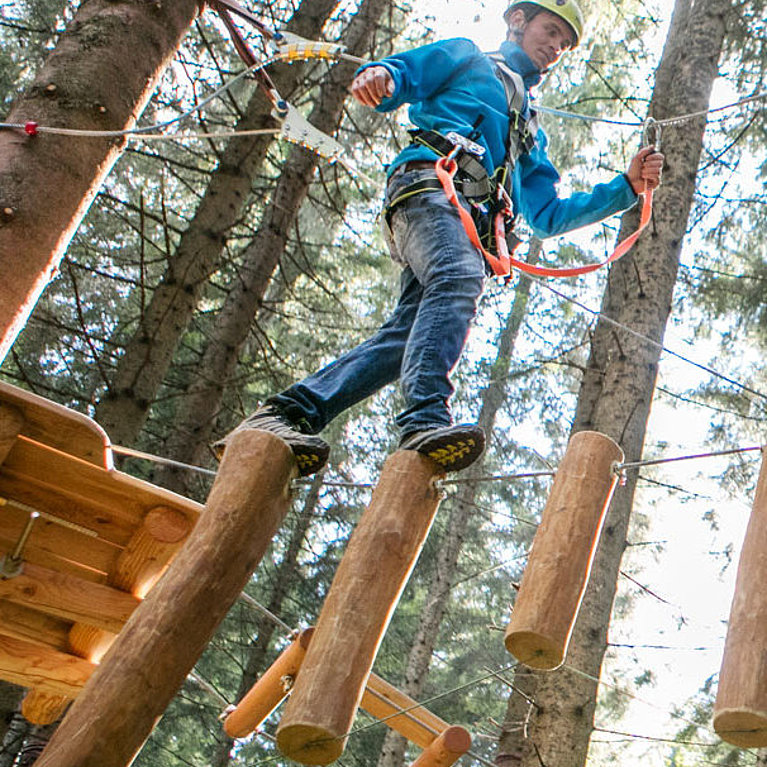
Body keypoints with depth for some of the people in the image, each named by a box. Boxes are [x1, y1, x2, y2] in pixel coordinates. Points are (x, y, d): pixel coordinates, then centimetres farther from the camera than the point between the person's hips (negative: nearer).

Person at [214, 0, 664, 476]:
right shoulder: (465, 58, 25)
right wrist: (378, 75, -15)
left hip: (473, 227, 6)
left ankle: (284, 415, -19)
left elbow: (548, 216, 30)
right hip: (430, 182, -6)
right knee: (459, 277, -35)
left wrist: (627, 188, 22)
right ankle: (425, 420, -52)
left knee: (410, 335, -16)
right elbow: (398, 77, 11)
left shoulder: (530, 136, 40)